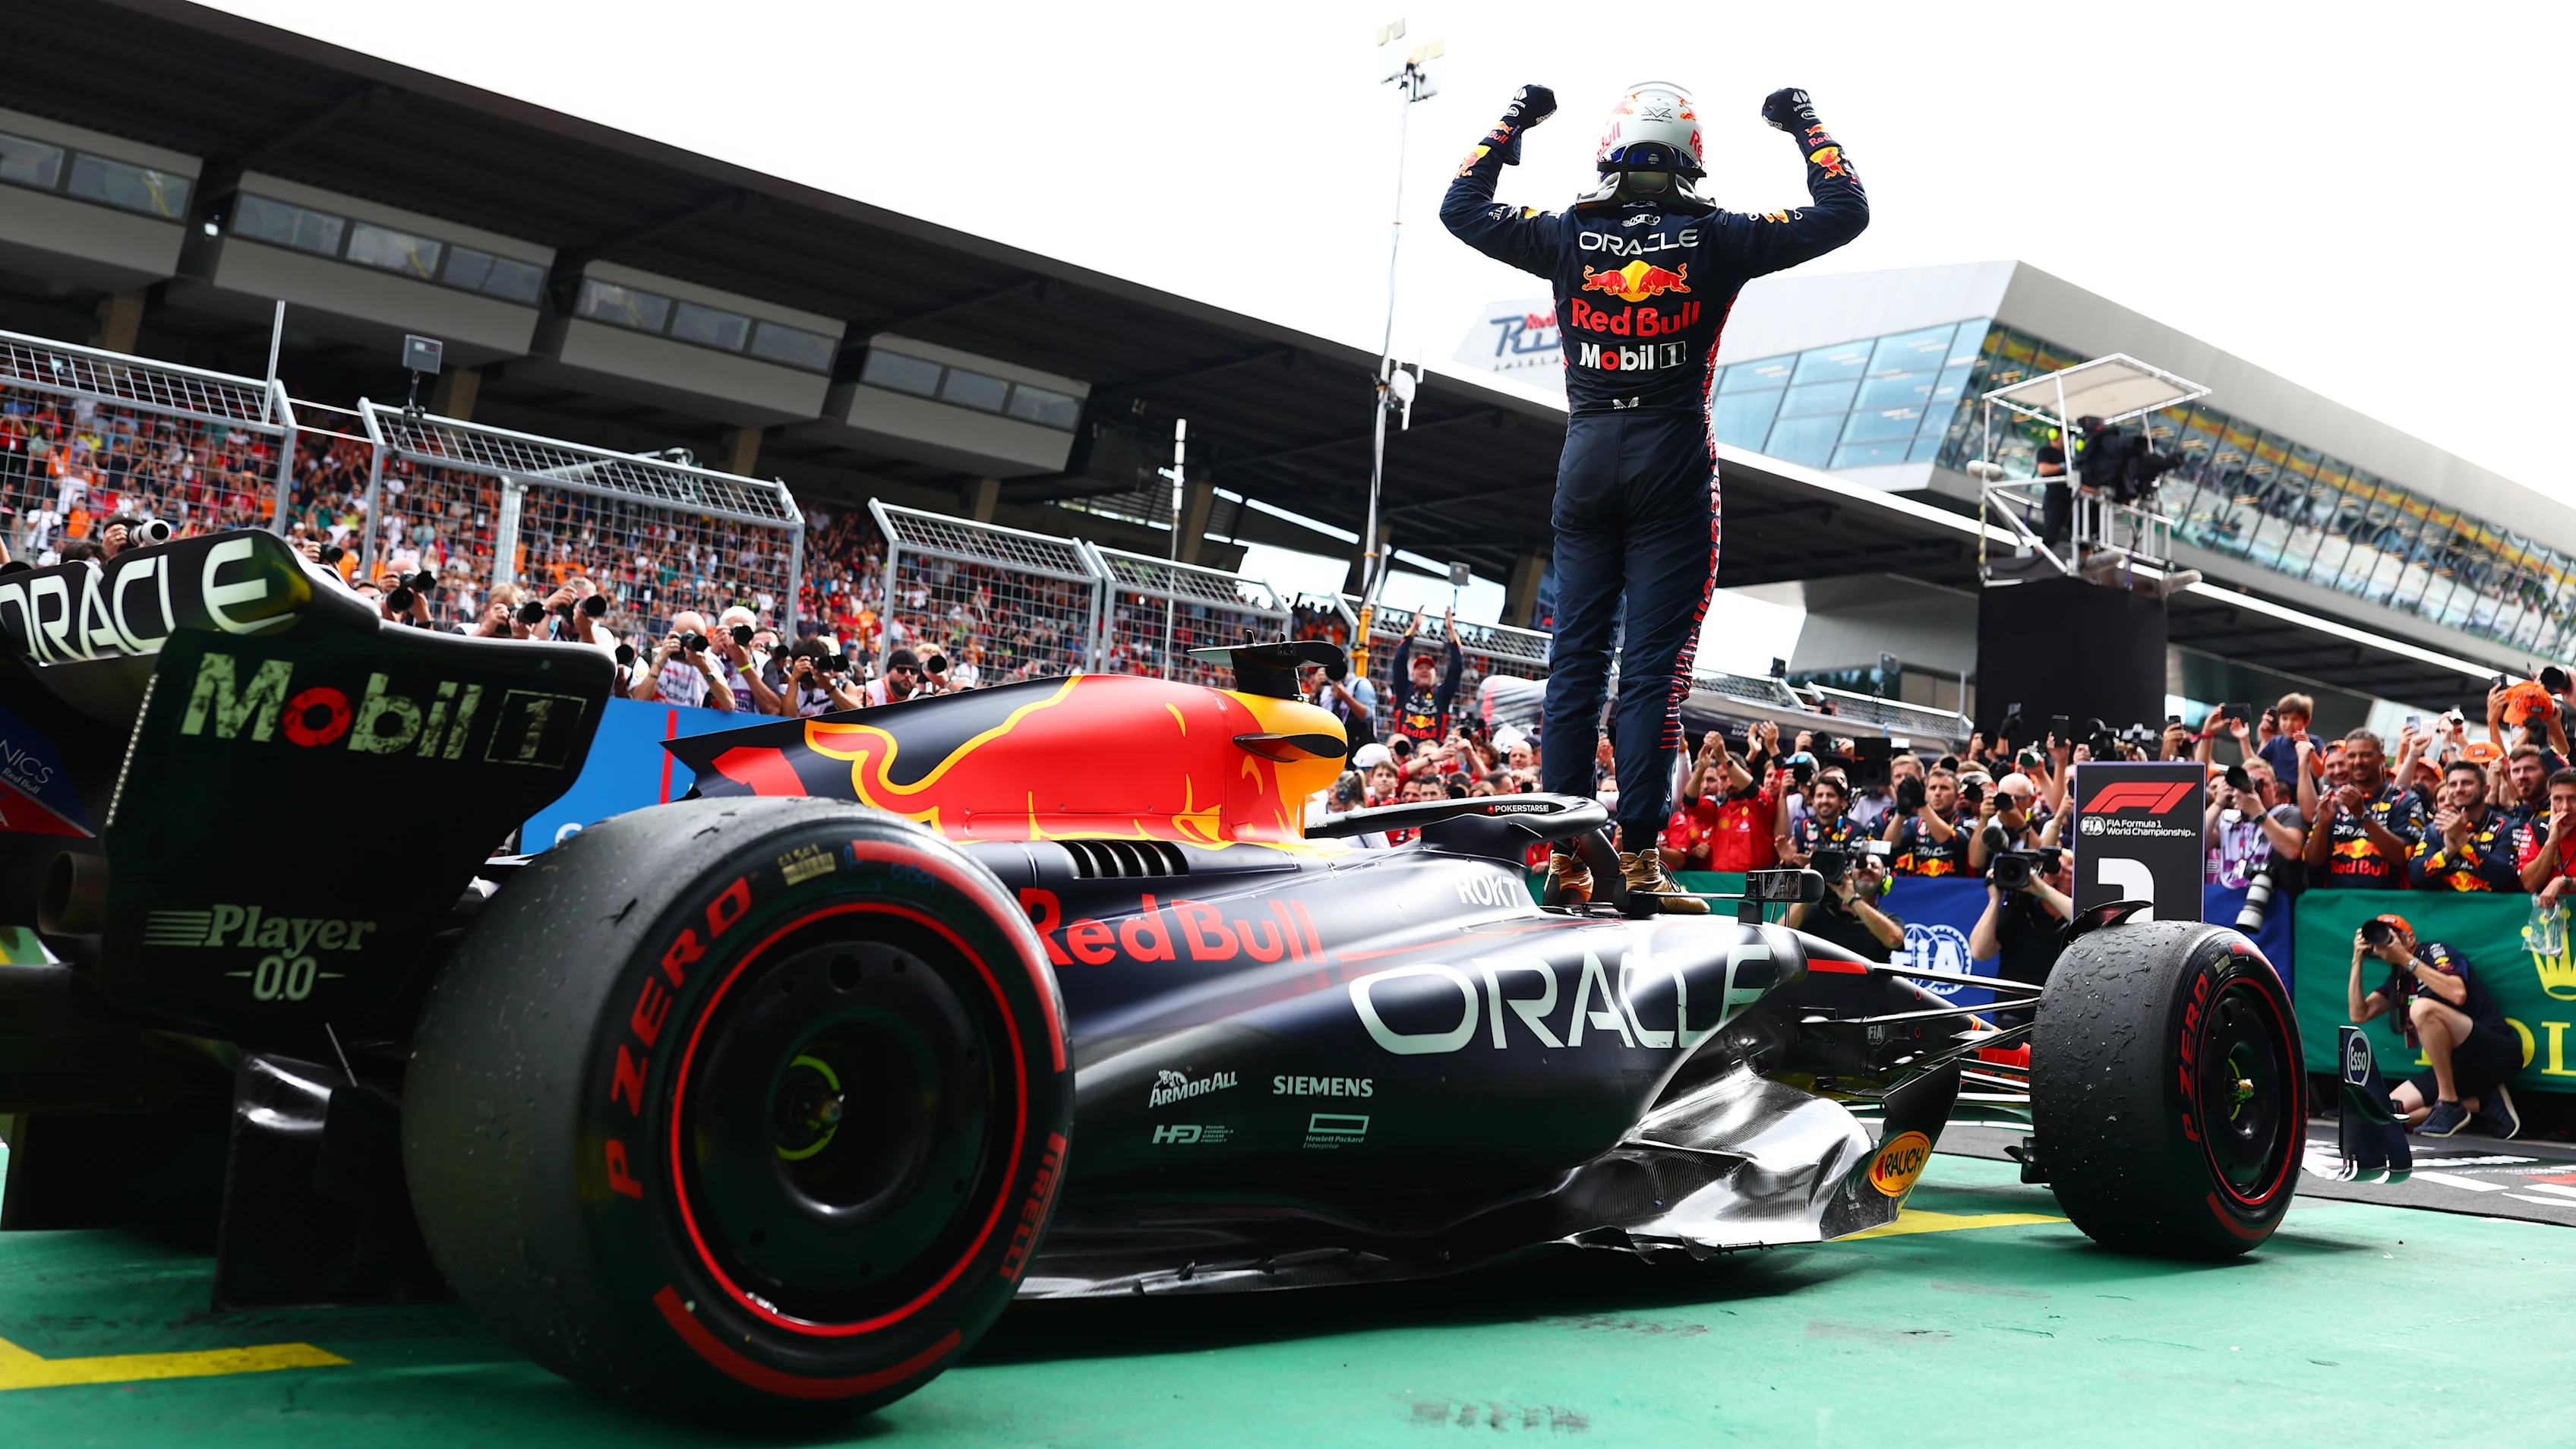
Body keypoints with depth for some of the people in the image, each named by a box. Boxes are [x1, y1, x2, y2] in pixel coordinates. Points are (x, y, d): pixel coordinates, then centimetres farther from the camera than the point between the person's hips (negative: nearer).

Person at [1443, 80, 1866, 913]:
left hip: (1586, 455, 3)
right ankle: (1638, 858, -6)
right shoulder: (1714, 239, -3)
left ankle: (1564, 856, 6)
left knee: (1575, 658, 7)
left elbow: (1460, 208, 17)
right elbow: (1845, 212, 5)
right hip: (1673, 464, -3)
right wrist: (1806, 125, 18)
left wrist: (1513, 124, 26)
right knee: (1654, 665, -3)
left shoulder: (1567, 235, 2)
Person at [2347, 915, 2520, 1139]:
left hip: (2494, 1052, -8)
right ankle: (2484, 1103, 0)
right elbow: (2359, 1015, 13)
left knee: (2422, 1007, -33)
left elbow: (2457, 994, -24)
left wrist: (2407, 959, -17)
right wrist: (2357, 960, 9)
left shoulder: (2434, 952, -4)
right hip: (2458, 1065, 8)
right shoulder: (2398, 978, 17)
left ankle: (2449, 1102, -21)